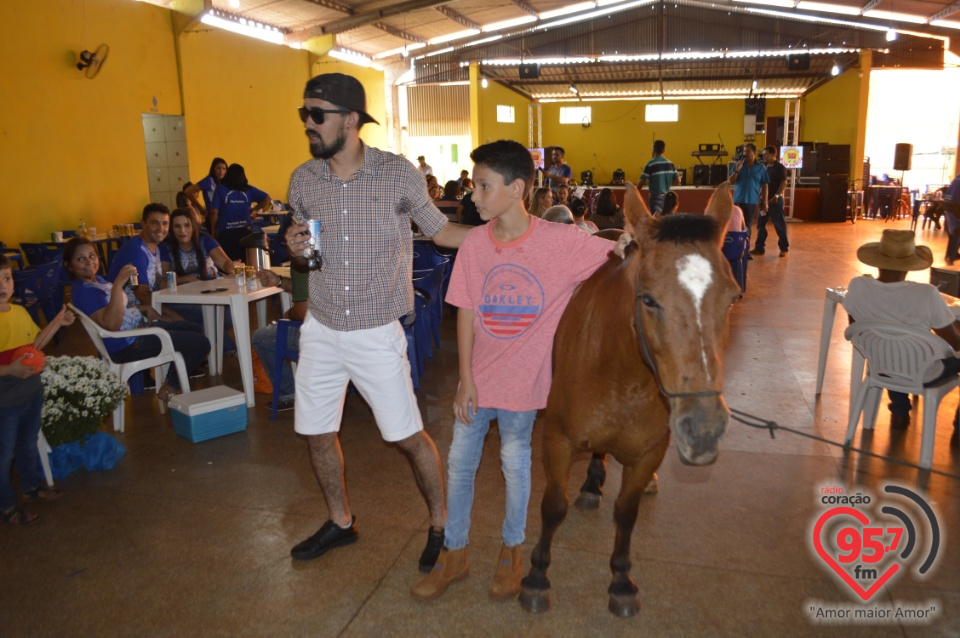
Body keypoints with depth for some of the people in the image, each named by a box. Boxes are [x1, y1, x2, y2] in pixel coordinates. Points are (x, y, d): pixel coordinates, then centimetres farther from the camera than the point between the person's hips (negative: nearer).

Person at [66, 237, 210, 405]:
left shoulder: (96, 280, 11)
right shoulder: (84, 291, -21)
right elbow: (111, 324, -35)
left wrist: (145, 308, 9)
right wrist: (118, 284, -38)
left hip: (139, 327, 11)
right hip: (127, 345, -11)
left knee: (196, 329, 21)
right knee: (201, 343, -14)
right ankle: (169, 390, 4)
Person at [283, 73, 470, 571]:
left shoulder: (398, 174, -10)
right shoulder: (303, 180, 1)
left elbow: (439, 230, 2)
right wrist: (295, 248, -11)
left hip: (377, 334, -4)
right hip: (321, 330, 4)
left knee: (408, 436, 0)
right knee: (316, 433, 14)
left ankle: (440, 525, 26)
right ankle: (340, 522, 38)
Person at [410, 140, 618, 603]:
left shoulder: (561, 242, -15)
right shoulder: (474, 244, -7)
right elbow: (465, 312, -4)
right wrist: (465, 380, -5)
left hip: (523, 381, -3)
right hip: (477, 377, 3)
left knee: (516, 464, 14)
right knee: (459, 463, 12)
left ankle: (511, 551, 39)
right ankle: (454, 555, 33)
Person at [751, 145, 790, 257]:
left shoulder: (780, 167, -7)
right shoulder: (765, 168, 14)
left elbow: (784, 183, -15)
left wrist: (776, 196, -24)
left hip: (775, 200, -7)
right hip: (765, 199, 7)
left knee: (779, 225, 0)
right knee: (760, 224, 5)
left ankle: (784, 248, 9)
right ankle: (759, 248, 11)